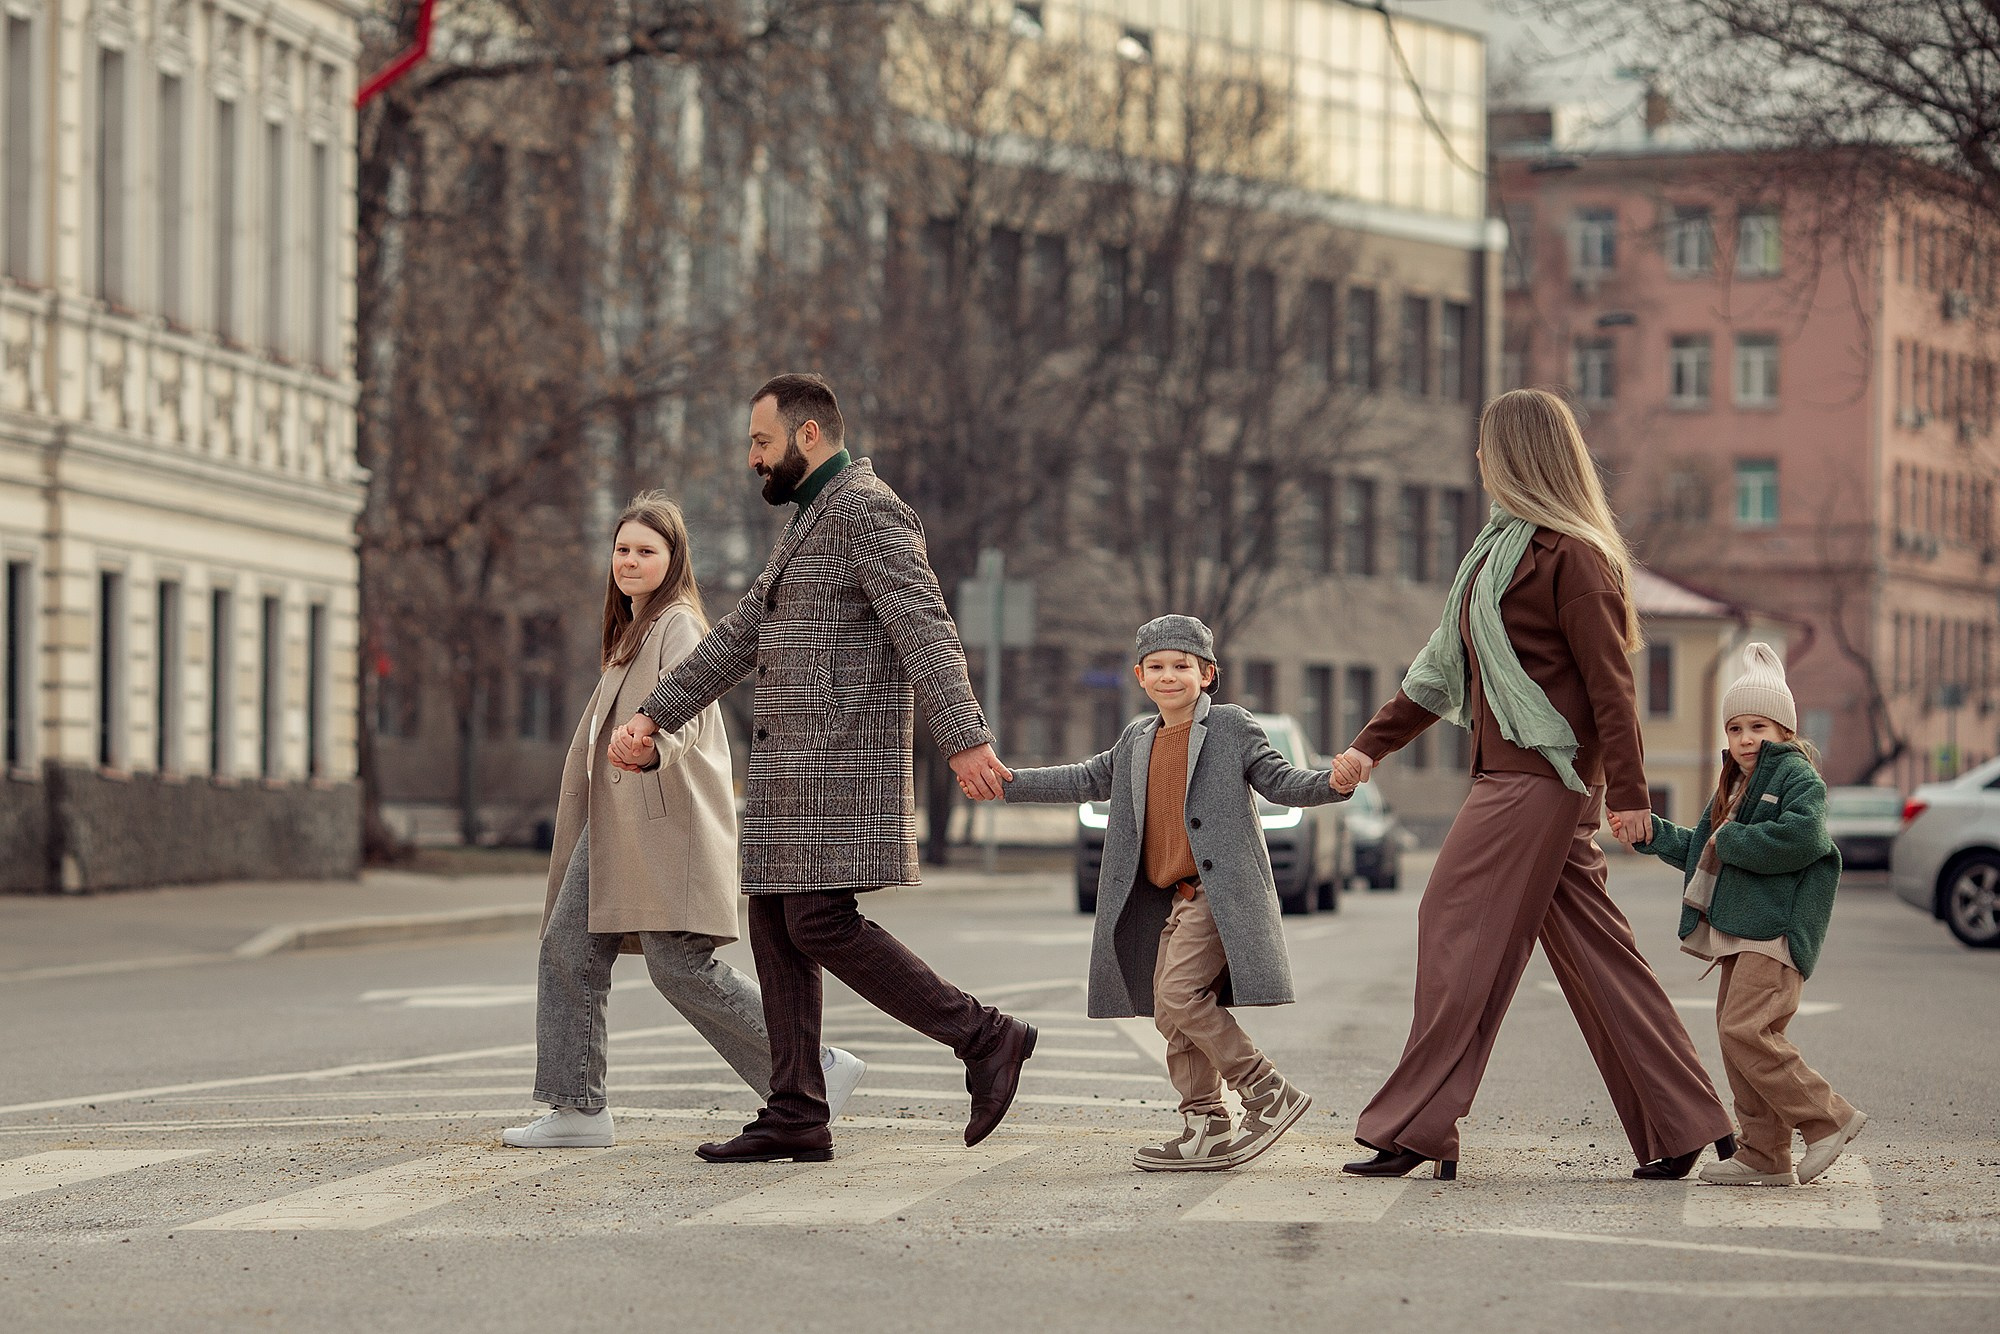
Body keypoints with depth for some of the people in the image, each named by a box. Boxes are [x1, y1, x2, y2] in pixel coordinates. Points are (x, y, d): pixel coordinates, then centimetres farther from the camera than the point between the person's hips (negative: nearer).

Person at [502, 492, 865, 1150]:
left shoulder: (677, 625, -7)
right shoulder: (633, 629, 22)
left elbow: (685, 710, -24)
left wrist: (652, 745, -44)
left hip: (668, 818, -9)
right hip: (614, 821, 9)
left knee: (679, 963, -13)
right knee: (567, 946, 1)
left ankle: (815, 1071, -4)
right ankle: (578, 1109, 4)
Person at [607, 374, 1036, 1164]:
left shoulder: (866, 508, -11)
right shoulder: (810, 525, 22)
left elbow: (924, 628, -23)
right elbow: (740, 638, 23)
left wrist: (965, 741, -34)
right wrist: (652, 718, 16)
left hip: (841, 757, -10)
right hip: (791, 761, 10)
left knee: (821, 926, -14)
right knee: (777, 927, 6)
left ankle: (983, 1038, -8)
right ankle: (795, 1118, 7)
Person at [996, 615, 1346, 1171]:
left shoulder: (1232, 726, -2)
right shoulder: (1137, 740, 16)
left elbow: (1279, 781, -5)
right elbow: (1090, 779, 27)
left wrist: (1333, 783, -24)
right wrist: (1010, 783, 24)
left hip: (1220, 891, -8)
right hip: (1170, 899, 8)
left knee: (1178, 992, -21)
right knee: (1171, 1016, 6)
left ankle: (1270, 1094, -14)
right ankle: (1207, 1130, 14)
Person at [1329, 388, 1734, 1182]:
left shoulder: (1570, 554, -10)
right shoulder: (1502, 548, 19)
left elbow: (1609, 679, -13)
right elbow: (1446, 665, 24)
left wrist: (1627, 791, -16)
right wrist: (1371, 746, 21)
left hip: (1541, 778, -9)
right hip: (1513, 775, 9)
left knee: (1460, 934, -6)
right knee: (1592, 950, 8)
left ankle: (1416, 1132, -3)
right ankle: (1684, 1125, 9)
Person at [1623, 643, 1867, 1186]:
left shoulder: (1798, 778, -6)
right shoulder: (1734, 785, 22)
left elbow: (1803, 837, -24)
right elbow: (1703, 851, 32)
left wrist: (1731, 840, -15)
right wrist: (1653, 835, 21)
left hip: (1775, 934, -10)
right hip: (1738, 934, 10)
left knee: (1745, 1030, -19)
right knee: (1735, 1034, 7)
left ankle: (1827, 1118, -9)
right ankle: (1765, 1156, 11)